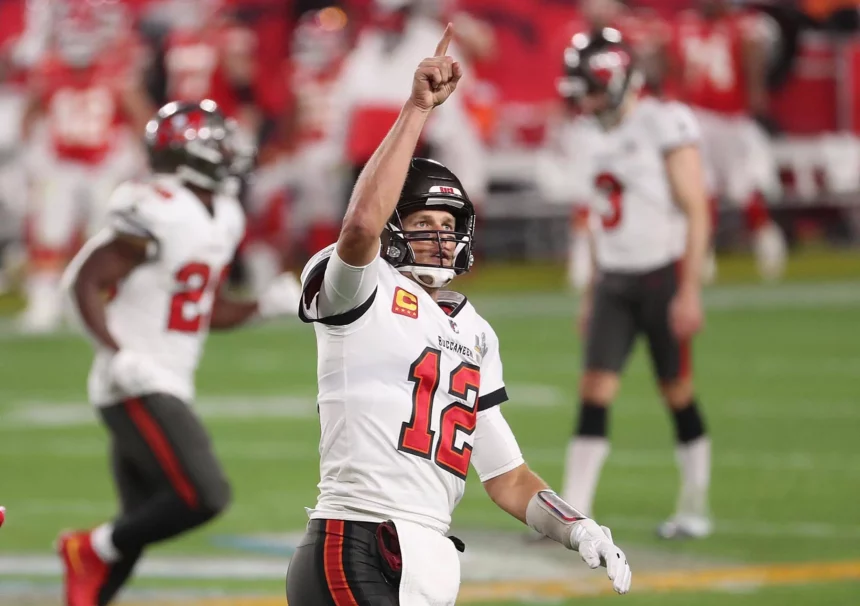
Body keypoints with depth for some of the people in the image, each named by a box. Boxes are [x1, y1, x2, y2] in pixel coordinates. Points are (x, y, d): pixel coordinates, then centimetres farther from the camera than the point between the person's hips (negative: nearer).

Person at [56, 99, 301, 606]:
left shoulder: (221, 217, 13)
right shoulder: (158, 213, -17)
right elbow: (85, 280, -17)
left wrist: (266, 305, 7)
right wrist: (117, 353, -28)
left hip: (168, 388, 10)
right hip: (138, 387, -10)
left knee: (139, 527, 10)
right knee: (204, 496, -18)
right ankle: (93, 550, -3)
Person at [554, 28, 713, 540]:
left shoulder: (666, 125, -14)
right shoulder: (599, 133, 9)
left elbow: (696, 213, -14)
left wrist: (690, 291, -18)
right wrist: (592, 293, 19)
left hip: (663, 276, -6)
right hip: (614, 280, 6)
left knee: (678, 392, 4)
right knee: (595, 391, -3)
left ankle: (696, 509, 18)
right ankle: (572, 513, -7)